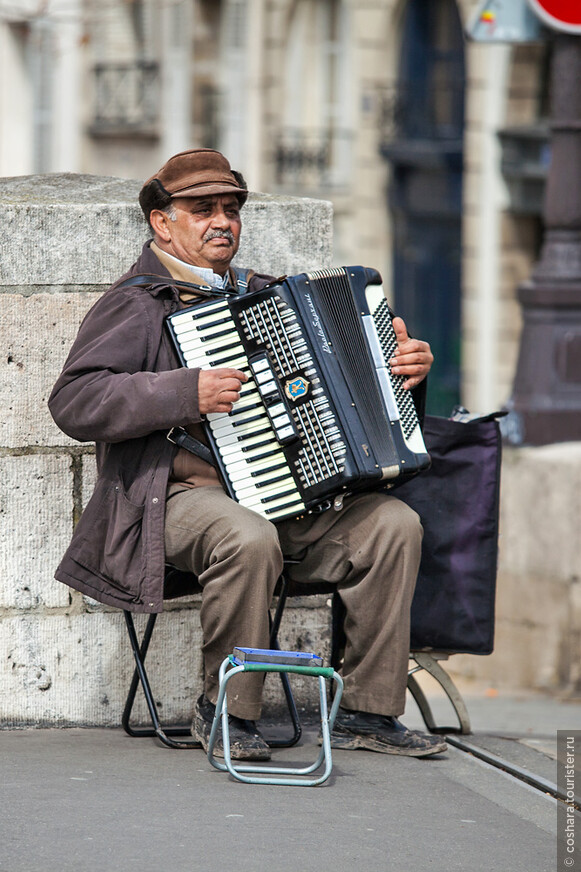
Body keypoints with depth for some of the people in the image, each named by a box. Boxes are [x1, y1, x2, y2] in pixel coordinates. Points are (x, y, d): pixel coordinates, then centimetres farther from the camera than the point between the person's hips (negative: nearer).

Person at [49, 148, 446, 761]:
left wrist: (405, 369, 10)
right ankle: (226, 711, -19)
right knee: (249, 538, -38)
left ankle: (367, 712, -10)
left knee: (394, 524, -16)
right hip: (184, 496, -6)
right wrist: (187, 393, -22)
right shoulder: (136, 306, 1)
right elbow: (74, 402, -13)